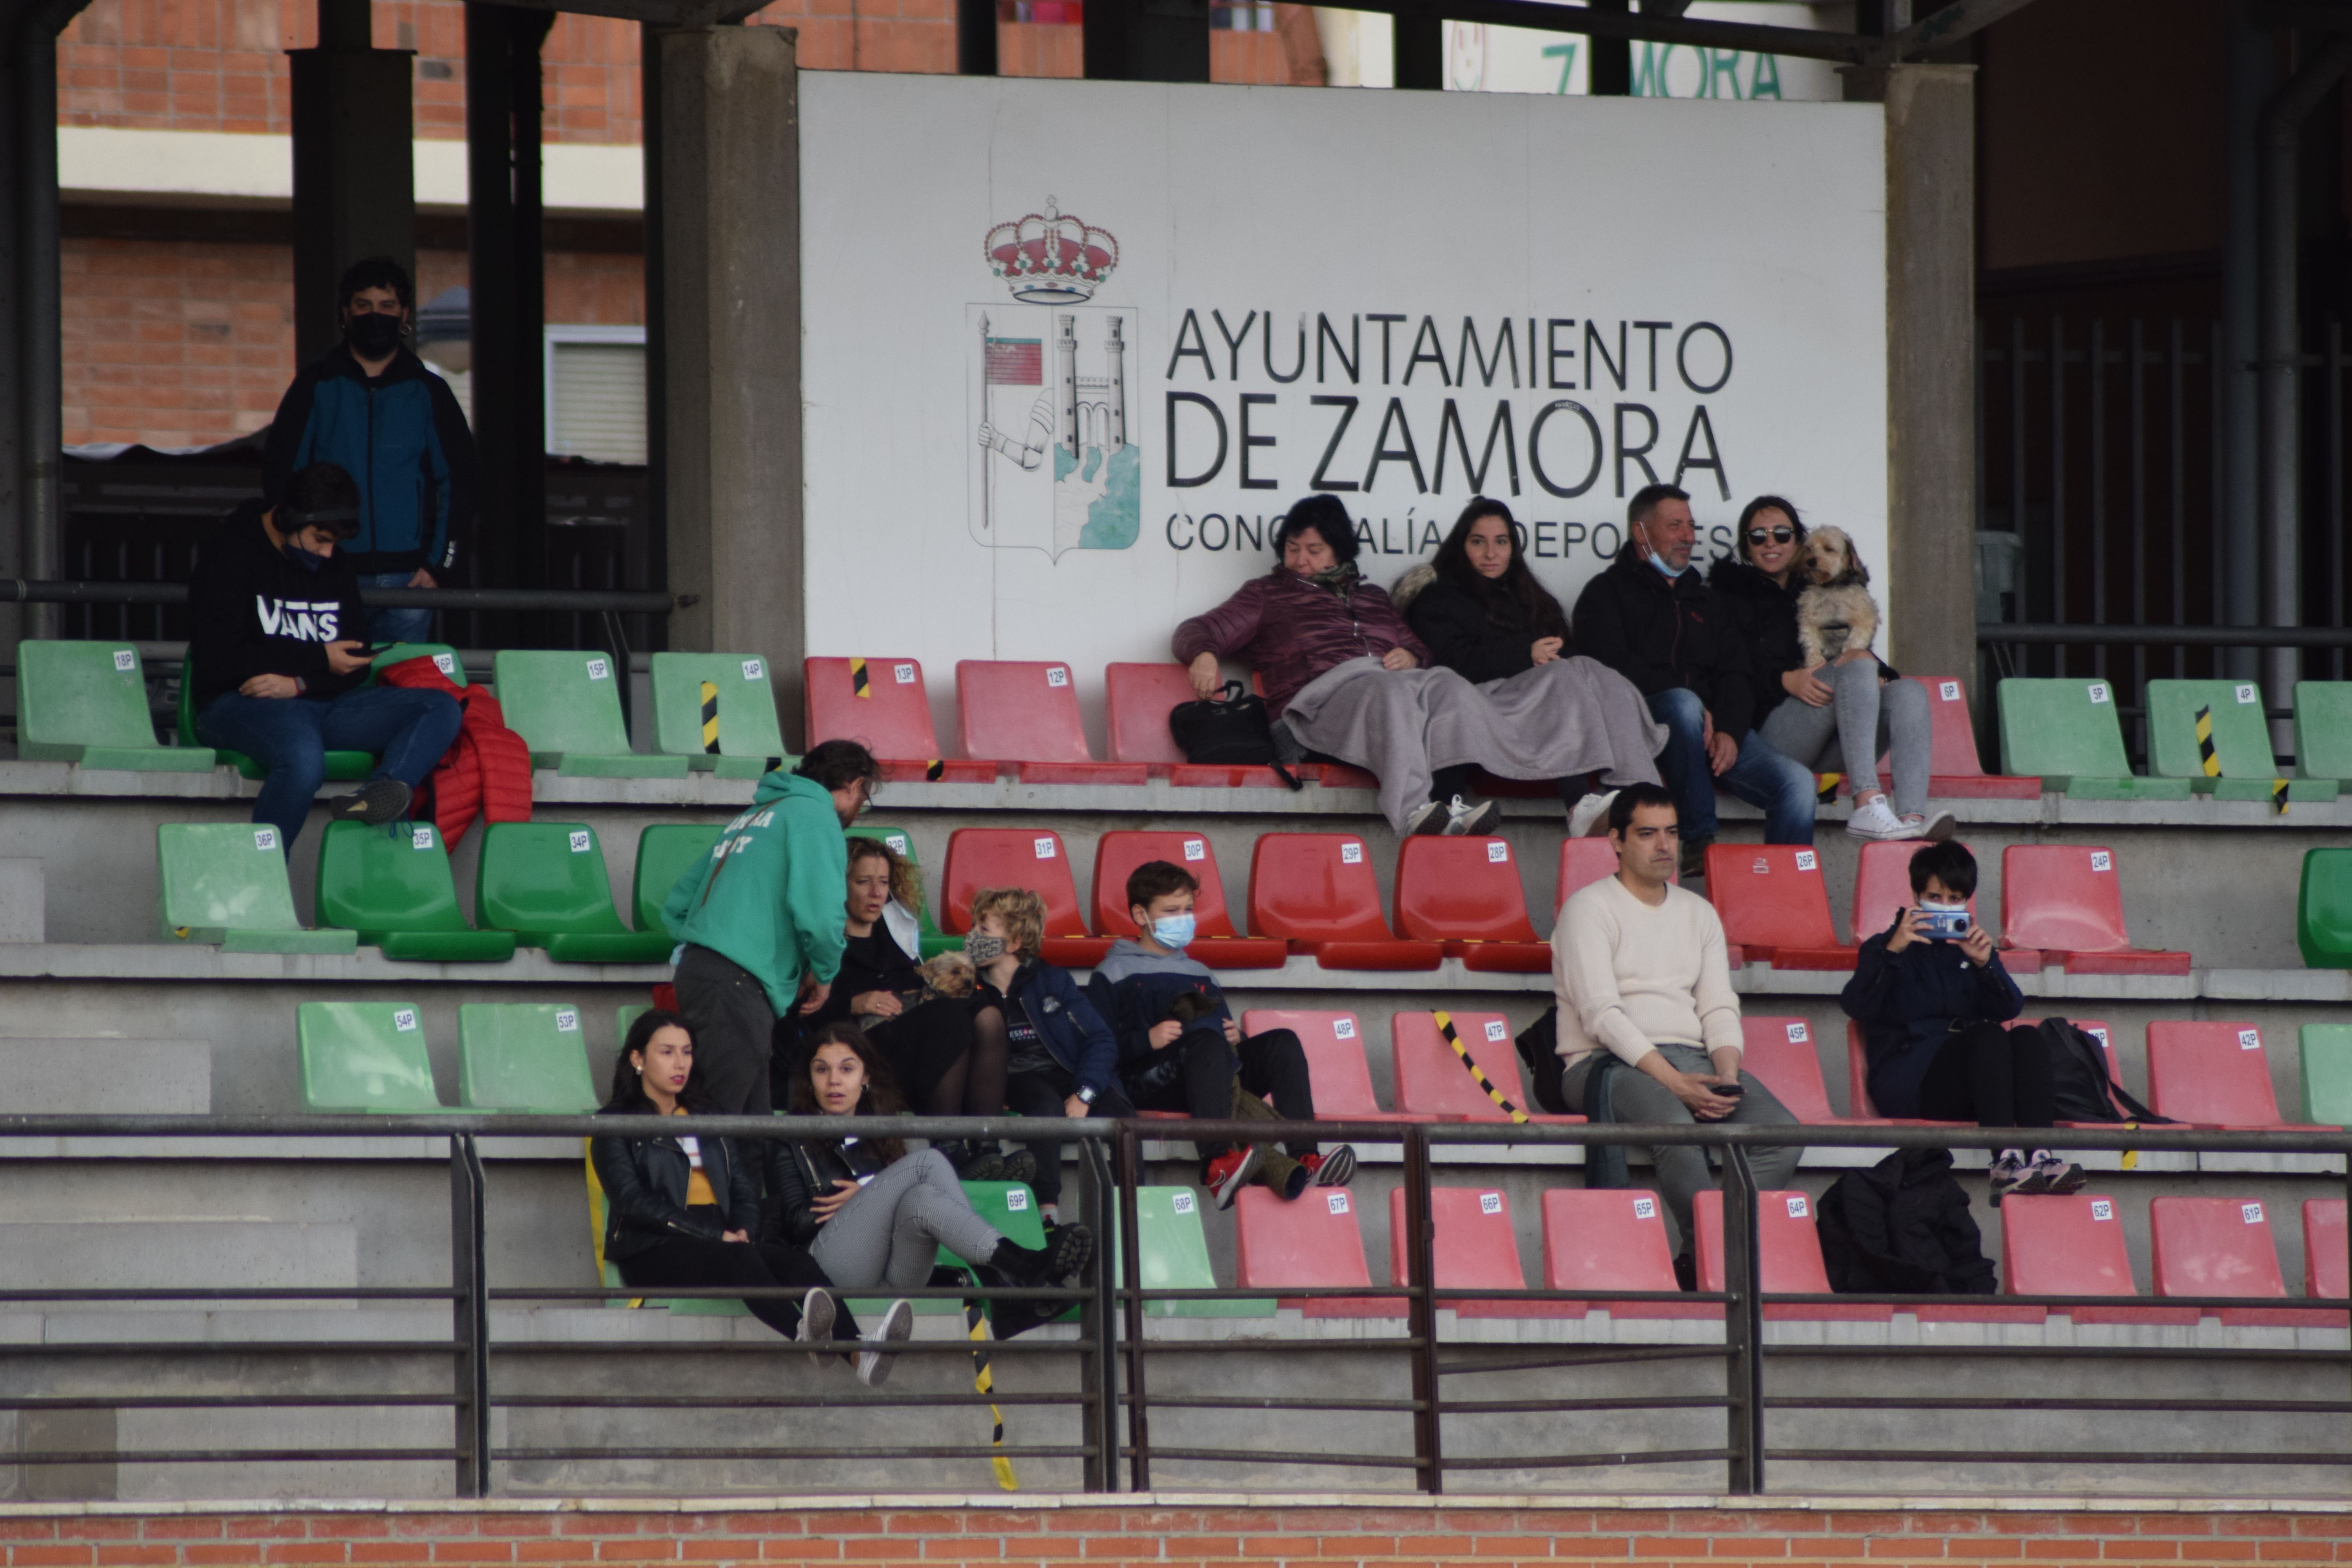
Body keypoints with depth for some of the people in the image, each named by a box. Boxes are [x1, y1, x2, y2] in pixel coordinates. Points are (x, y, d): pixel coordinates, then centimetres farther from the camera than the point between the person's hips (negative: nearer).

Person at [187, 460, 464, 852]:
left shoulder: (334, 564, 17)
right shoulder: (229, 557, -2)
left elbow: (355, 666, 12)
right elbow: (218, 659, -13)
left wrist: (300, 683, -11)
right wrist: (319, 660, -11)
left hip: (321, 702, 7)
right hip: (239, 704, -7)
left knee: (443, 710, -14)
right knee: (303, 759, -41)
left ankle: (375, 797, -41)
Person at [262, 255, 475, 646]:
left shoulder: (428, 392, 10)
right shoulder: (317, 386, 8)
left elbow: (458, 480, 11)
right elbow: (279, 474, 7)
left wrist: (440, 565, 1)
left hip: (407, 579, 1)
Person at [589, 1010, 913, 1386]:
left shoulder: (707, 1118, 27)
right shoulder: (617, 1124, 9)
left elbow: (744, 1186, 21)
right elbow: (633, 1202, -5)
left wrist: (743, 1230, -4)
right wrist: (717, 1236, -13)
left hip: (720, 1240, 5)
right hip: (652, 1253, -5)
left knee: (795, 1261, -28)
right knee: (742, 1261, -38)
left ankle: (862, 1354, -57)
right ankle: (805, 1335, -71)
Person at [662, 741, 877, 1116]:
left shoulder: (752, 817, 25)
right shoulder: (814, 815, -2)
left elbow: (675, 908, 26)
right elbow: (819, 912, -16)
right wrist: (825, 974, 1)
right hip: (738, 984, -9)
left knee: (753, 1115, 9)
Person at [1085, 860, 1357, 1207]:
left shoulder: (1200, 974, 33)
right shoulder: (1114, 974, 12)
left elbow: (1224, 1029, 30)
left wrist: (1236, 1037, 7)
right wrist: (1147, 1040, -16)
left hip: (1212, 1074, 6)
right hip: (1146, 1082, -6)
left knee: (1282, 1044, -17)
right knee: (1206, 1041, -37)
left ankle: (1304, 1159, -38)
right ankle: (1218, 1165, -60)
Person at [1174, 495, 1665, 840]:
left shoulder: (1371, 597, 38)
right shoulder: (1268, 595, 28)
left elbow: (1418, 647, 34)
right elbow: (1198, 631, 21)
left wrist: (1411, 656, 7)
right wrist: (1203, 654, -5)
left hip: (1393, 681, 4)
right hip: (1325, 693, -4)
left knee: (1445, 685, -35)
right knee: (1392, 694, -42)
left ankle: (1454, 802, -57)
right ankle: (1413, 811, -66)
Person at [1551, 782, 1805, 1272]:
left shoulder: (1698, 913, 21)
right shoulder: (1589, 909, 1)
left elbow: (1720, 1009, 13)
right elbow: (1602, 1015, -11)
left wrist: (1727, 1074, -9)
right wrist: (1674, 1082, -20)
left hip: (1693, 1061, 6)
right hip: (1609, 1062, -6)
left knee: (1781, 1130, -22)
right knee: (1676, 1125, -39)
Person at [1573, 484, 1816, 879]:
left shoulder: (1704, 601, 29)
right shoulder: (1608, 592, 12)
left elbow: (1734, 676, 17)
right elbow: (1615, 666, -6)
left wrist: (1729, 732, -7)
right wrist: (1697, 712, -14)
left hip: (1715, 728, 5)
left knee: (1796, 780, -21)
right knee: (1683, 704, -40)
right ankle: (1700, 843, -37)